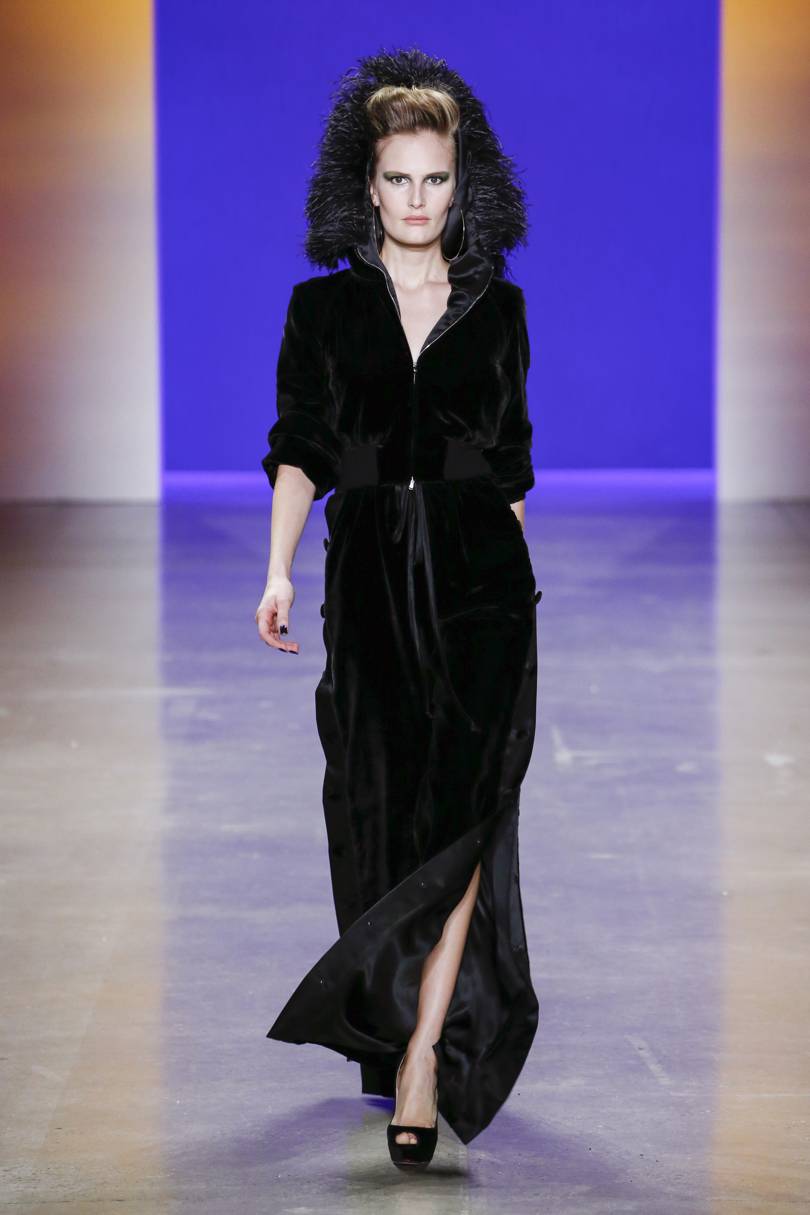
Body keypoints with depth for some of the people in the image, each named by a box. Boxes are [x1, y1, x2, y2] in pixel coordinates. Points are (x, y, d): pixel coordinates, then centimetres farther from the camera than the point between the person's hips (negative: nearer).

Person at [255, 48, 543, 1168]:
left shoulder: (497, 309, 9)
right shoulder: (324, 307, 8)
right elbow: (299, 450, 6)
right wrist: (279, 571, -6)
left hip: (480, 573, -1)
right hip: (371, 573, 1)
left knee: (463, 804, -14)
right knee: (382, 810, 3)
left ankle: (421, 1054, -19)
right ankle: (413, 1043, 19)